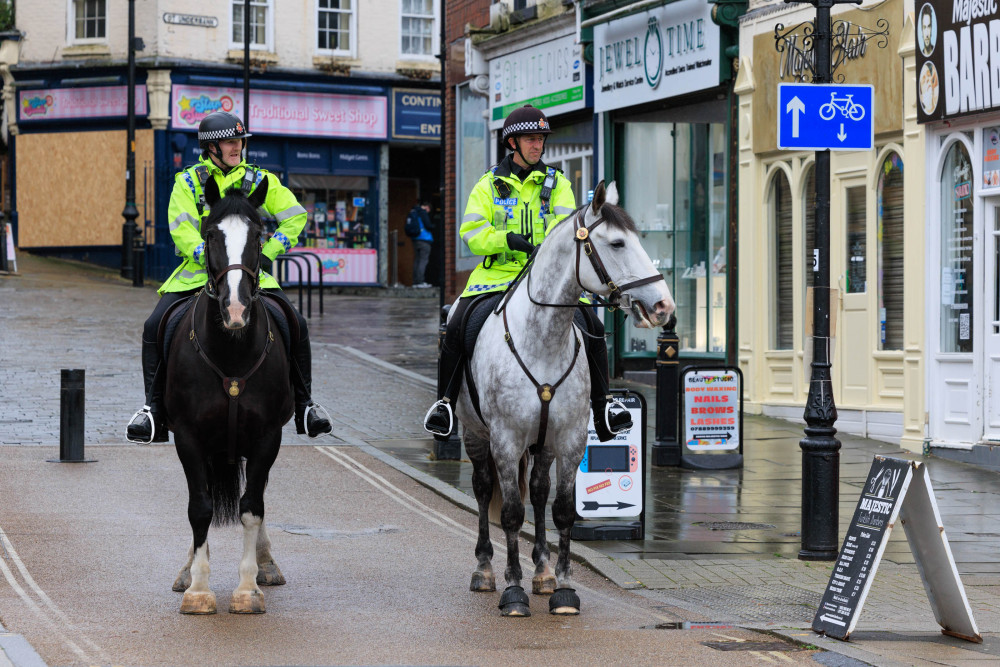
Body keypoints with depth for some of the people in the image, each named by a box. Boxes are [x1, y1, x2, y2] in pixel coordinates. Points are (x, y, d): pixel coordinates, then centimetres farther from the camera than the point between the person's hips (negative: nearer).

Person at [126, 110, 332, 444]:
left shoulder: (259, 180, 8)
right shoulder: (188, 182, 3)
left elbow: (295, 217, 7)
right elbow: (181, 231, -8)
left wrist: (267, 254, -5)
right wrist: (209, 257, -24)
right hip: (198, 269, -1)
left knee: (296, 325, -17)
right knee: (155, 327, -20)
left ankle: (304, 405, -1)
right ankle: (153, 410, -10)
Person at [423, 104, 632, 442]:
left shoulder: (557, 183, 11)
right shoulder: (489, 185, 8)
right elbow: (471, 232, -1)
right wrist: (506, 239, -20)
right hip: (497, 272, -1)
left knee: (592, 326, -17)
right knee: (456, 328, -21)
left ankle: (602, 403, -2)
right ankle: (444, 402, -5)